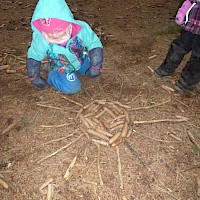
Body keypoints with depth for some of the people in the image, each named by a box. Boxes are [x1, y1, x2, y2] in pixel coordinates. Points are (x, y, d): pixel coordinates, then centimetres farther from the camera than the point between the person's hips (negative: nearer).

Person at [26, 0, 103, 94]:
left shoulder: (81, 29, -37)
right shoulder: (40, 40, -34)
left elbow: (95, 45, -21)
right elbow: (33, 57, -15)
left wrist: (95, 66, -22)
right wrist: (34, 77, -7)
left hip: (81, 60, 2)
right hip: (61, 67, -2)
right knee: (72, 88, -14)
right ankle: (52, 74, 9)